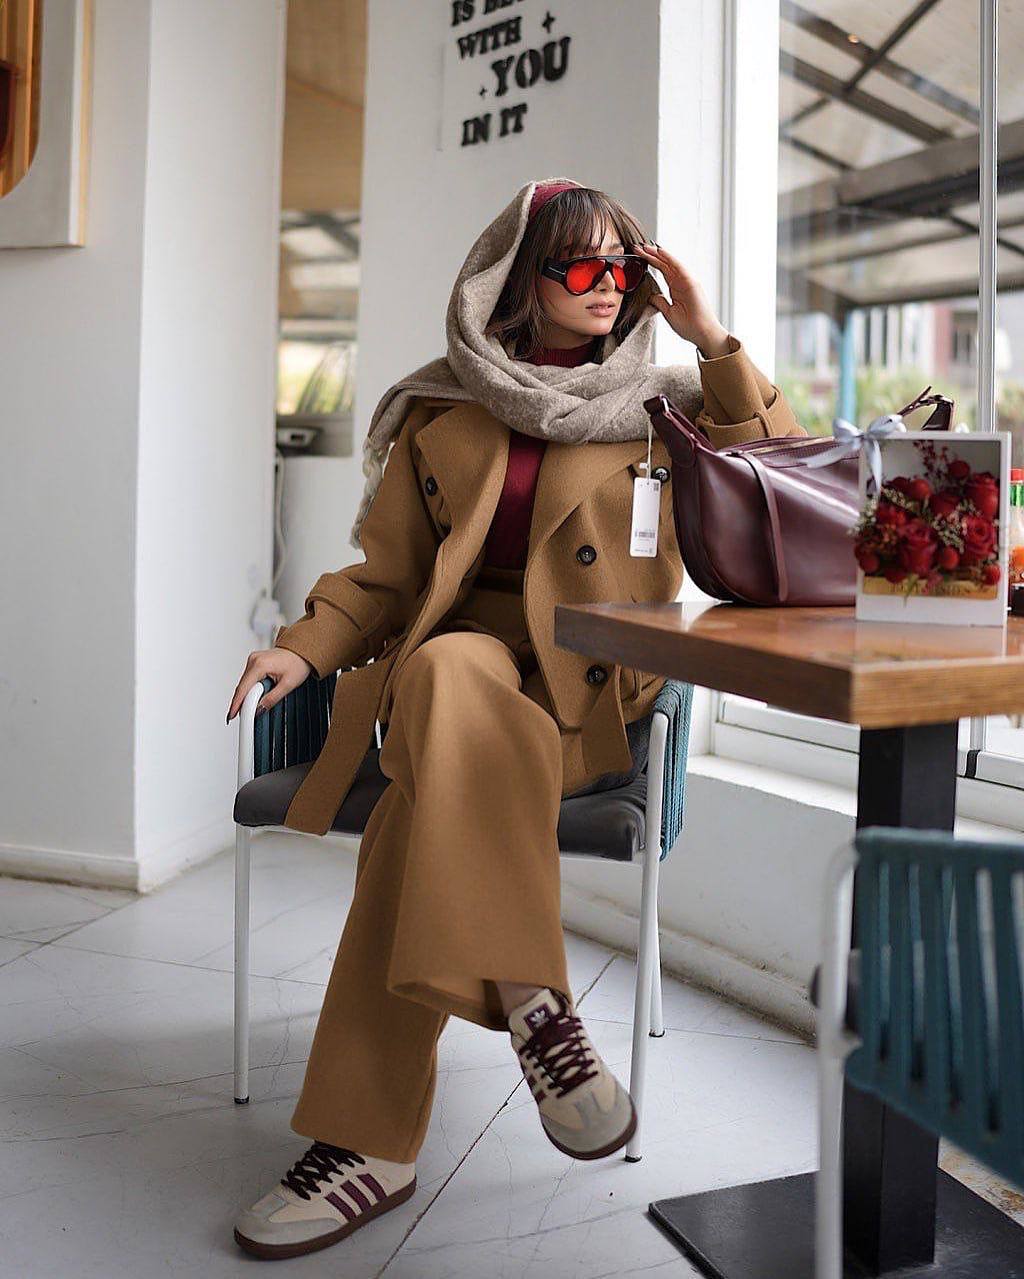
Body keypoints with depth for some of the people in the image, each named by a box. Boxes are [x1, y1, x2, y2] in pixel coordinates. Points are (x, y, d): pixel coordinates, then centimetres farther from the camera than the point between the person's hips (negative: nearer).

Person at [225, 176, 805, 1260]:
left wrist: (713, 341, 2)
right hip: (452, 659, 2)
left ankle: (368, 1144, -30)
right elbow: (385, 573, 16)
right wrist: (305, 646, -2)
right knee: (450, 675, -38)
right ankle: (533, 1007, -39)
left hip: (591, 697, -1)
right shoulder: (438, 415, 16)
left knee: (429, 805, -33)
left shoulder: (659, 409, 16)